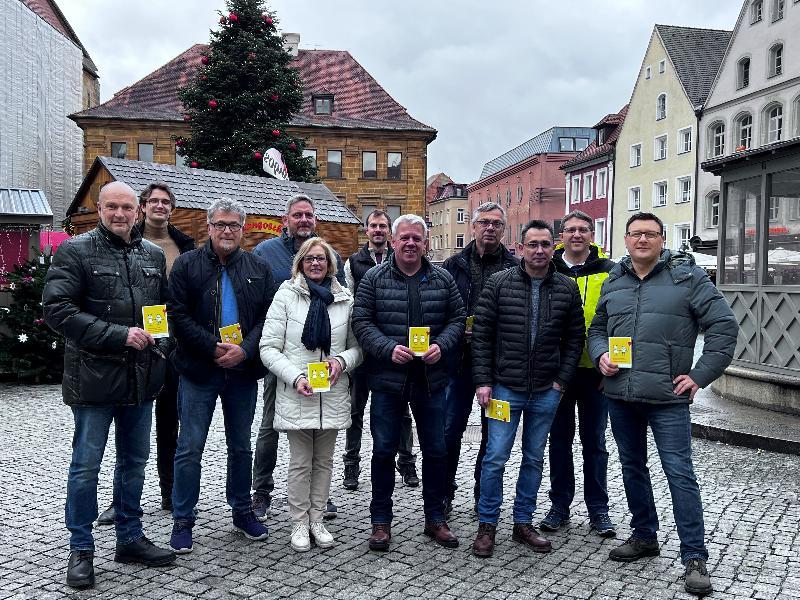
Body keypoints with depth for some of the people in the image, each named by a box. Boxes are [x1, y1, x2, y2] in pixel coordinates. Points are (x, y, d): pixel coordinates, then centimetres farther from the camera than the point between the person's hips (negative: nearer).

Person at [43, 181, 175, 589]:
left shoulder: (153, 255, 10)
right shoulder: (75, 252, -6)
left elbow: (166, 306, 22)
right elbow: (57, 310, -15)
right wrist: (118, 336, -21)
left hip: (142, 378, 5)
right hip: (94, 377, -5)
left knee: (134, 460, 15)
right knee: (86, 466, 4)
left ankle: (130, 538, 30)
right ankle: (81, 549, 20)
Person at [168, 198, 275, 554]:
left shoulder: (259, 269, 6)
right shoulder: (187, 265, -2)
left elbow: (268, 317, 0)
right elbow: (178, 315, -9)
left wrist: (245, 350, -15)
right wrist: (214, 348, -17)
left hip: (243, 370, 3)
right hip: (199, 371, -3)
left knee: (241, 446, 15)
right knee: (190, 448, 2)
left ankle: (242, 511, 30)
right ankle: (183, 520, 16)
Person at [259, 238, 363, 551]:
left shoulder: (345, 299, 6)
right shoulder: (286, 295, -2)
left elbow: (358, 347, 11)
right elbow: (268, 348, -5)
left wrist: (342, 361, -11)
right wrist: (296, 377, -17)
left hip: (333, 394, 3)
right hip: (297, 395, -3)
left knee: (324, 461, 13)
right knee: (300, 463, 6)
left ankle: (317, 520, 28)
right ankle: (299, 523, 22)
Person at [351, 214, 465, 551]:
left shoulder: (443, 279, 6)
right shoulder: (374, 278, -1)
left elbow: (457, 319, 7)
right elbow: (361, 322, -5)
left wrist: (441, 345, -12)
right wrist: (388, 349, -19)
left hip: (431, 379, 2)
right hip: (387, 378, -2)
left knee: (435, 450, 10)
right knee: (384, 450, 6)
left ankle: (435, 518, 26)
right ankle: (381, 521, 20)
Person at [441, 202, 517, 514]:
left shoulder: (515, 268, 1)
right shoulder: (455, 265, 4)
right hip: (460, 359, 0)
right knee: (451, 428, 5)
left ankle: (484, 494, 26)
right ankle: (445, 492, 21)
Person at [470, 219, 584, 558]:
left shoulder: (567, 288, 3)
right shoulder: (499, 284, -4)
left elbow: (575, 338, 8)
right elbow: (481, 335, -4)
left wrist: (562, 380, 0)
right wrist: (483, 381, -8)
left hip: (547, 391, 3)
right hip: (505, 387, -3)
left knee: (534, 458, 13)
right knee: (495, 457, -1)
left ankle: (523, 523, 27)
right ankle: (487, 525, 16)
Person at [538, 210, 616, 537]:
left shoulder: (609, 272, 1)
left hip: (595, 369, -1)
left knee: (594, 440, 9)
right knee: (560, 438, 11)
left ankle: (598, 509, 20)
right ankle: (560, 504, 24)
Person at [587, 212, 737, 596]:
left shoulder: (687, 275, -3)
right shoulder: (613, 281, 11)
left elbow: (724, 326, -5)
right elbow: (597, 329, 20)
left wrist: (701, 375, -9)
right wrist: (601, 355, -2)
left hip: (667, 396, -5)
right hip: (620, 395, 5)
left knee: (679, 473, -4)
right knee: (632, 466, 16)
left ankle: (695, 557, 7)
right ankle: (644, 536, 33)